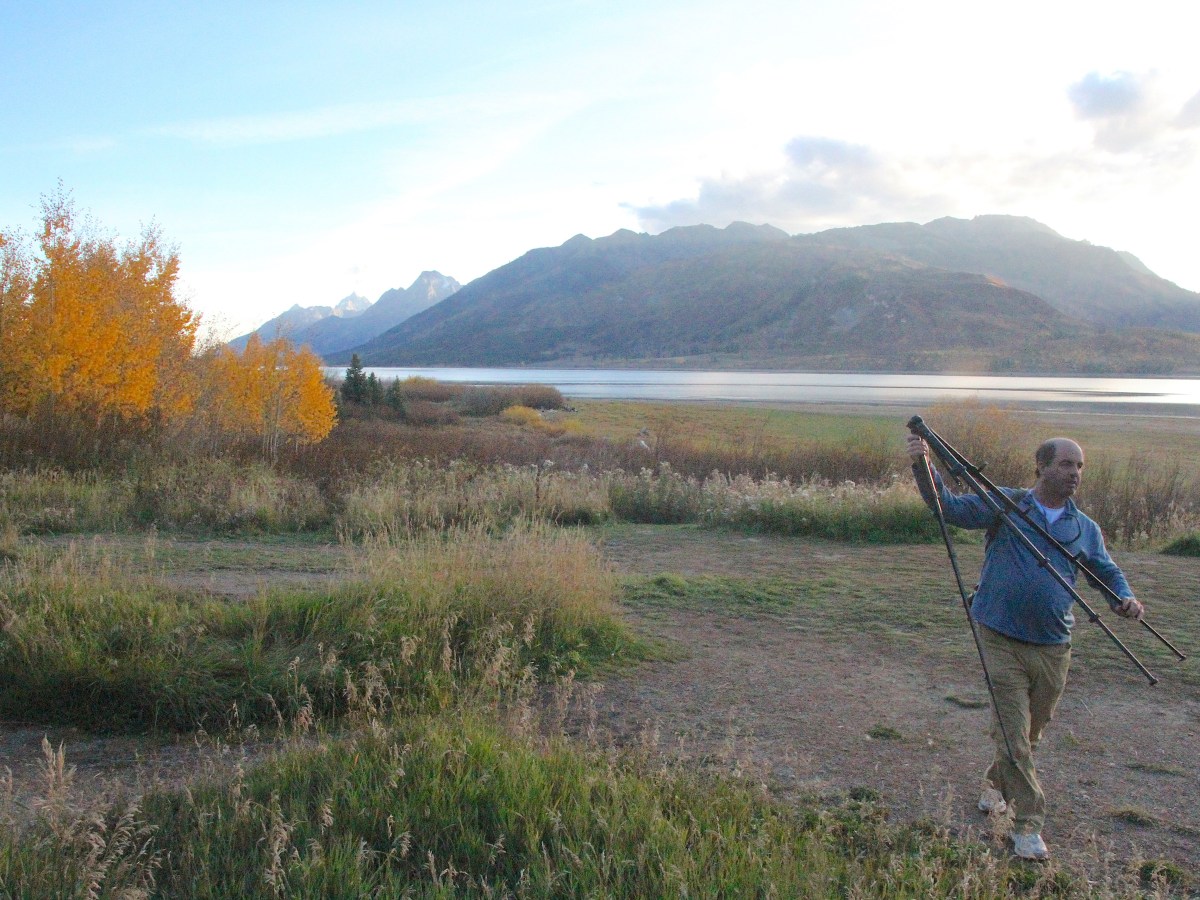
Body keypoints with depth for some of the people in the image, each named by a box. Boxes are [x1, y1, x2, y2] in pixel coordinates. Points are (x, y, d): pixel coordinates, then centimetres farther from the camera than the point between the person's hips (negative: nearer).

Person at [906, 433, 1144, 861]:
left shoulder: (1086, 529, 8)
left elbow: (1109, 572, 18)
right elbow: (951, 507, -13)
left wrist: (1125, 598, -5)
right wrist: (922, 467, -30)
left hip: (1053, 648, 4)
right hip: (1002, 640, -4)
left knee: (1031, 732, 18)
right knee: (1012, 733, -5)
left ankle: (996, 783, 45)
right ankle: (1028, 824, 6)